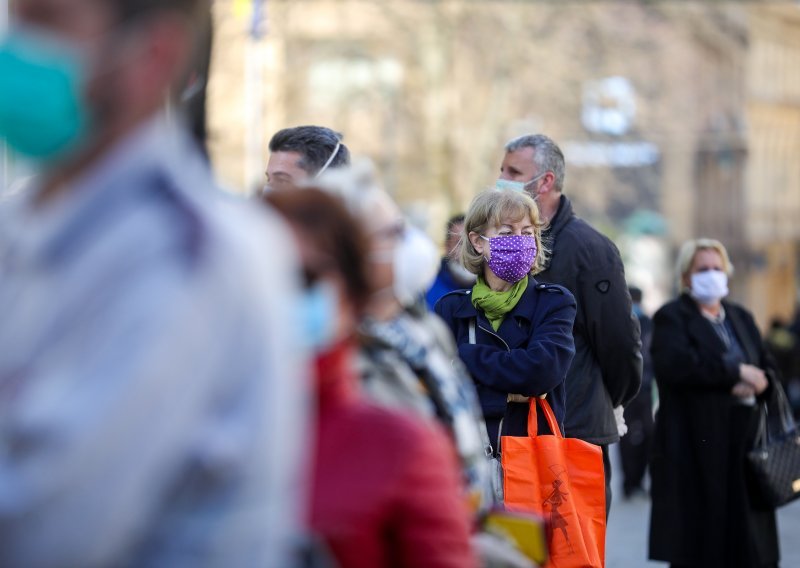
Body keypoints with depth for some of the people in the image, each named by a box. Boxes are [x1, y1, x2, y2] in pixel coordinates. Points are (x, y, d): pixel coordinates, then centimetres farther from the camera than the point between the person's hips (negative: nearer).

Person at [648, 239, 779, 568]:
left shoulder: (740, 318, 20)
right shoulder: (672, 318, 1)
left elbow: (767, 371, 16)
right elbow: (676, 364, -19)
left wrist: (752, 385, -8)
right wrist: (736, 373, -15)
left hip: (743, 444, 6)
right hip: (695, 451, -5)